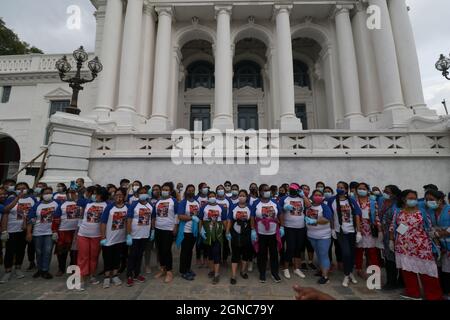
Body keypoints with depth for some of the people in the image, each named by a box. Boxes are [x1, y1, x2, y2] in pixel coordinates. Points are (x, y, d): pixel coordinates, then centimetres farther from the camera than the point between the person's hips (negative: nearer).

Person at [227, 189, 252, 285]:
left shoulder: (250, 208, -5)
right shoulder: (233, 207, -4)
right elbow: (229, 221, -1)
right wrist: (228, 232, -4)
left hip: (246, 235, 1)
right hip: (235, 234, -1)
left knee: (246, 253, 15)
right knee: (235, 254, 3)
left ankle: (243, 271, 36)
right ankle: (233, 276, 11)